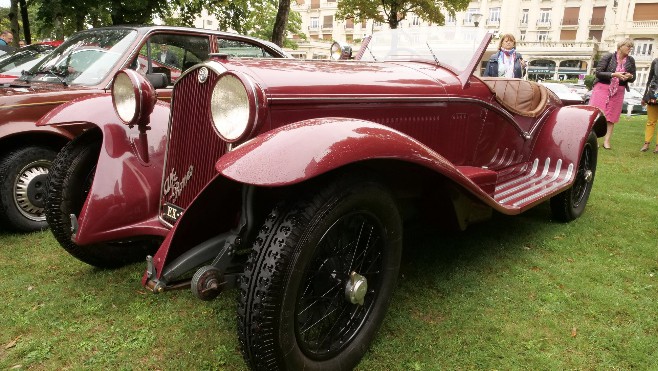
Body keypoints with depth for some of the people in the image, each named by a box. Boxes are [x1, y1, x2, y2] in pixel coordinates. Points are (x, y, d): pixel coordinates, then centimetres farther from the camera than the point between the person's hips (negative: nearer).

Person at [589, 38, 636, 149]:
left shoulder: (630, 61, 6)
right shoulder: (608, 57, -8)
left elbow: (633, 78, 12)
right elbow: (598, 73, -13)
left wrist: (629, 76, -11)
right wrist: (614, 74, -23)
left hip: (618, 91, 4)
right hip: (602, 88, -4)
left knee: (611, 117, 4)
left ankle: (606, 141, 7)